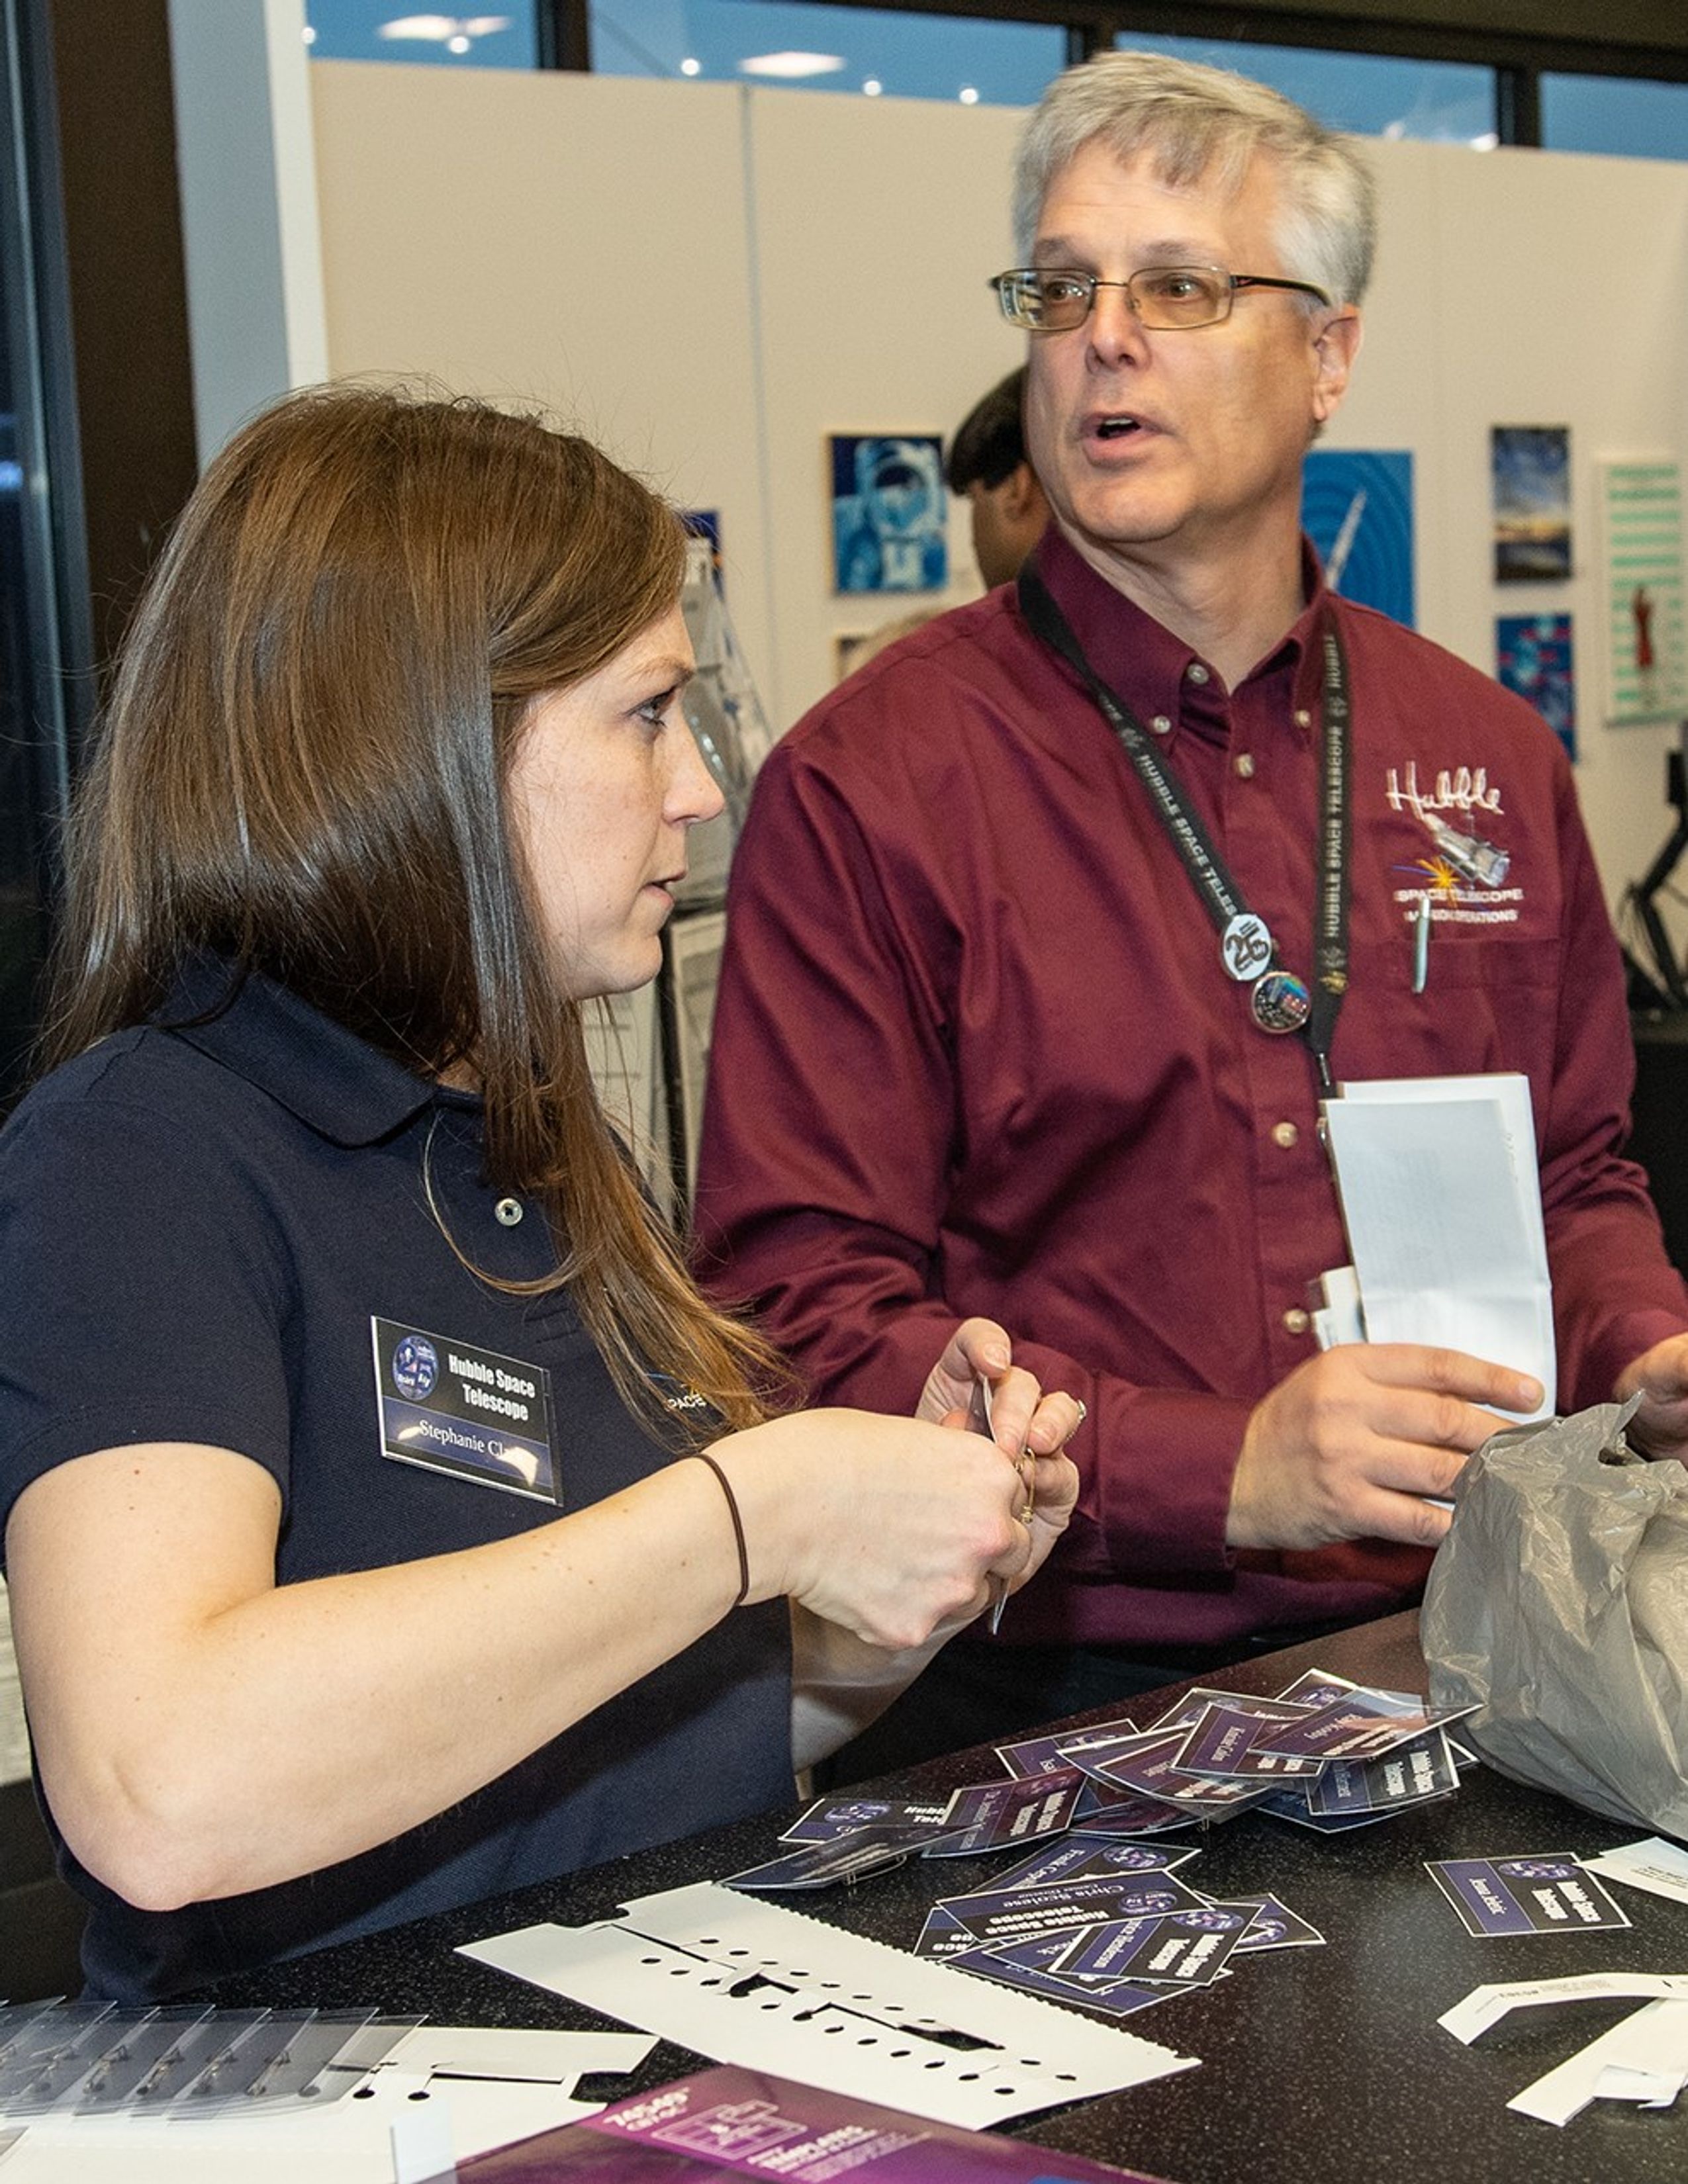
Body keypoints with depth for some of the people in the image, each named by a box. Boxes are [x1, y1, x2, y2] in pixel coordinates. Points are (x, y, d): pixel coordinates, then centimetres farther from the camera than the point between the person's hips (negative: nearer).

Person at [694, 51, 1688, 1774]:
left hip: (1460, 1640, 6)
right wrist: (1222, 1469, -19)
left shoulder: (1489, 760, 14)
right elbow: (801, 1316, -8)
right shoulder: (867, 784, -3)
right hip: (1065, 1684, -5)